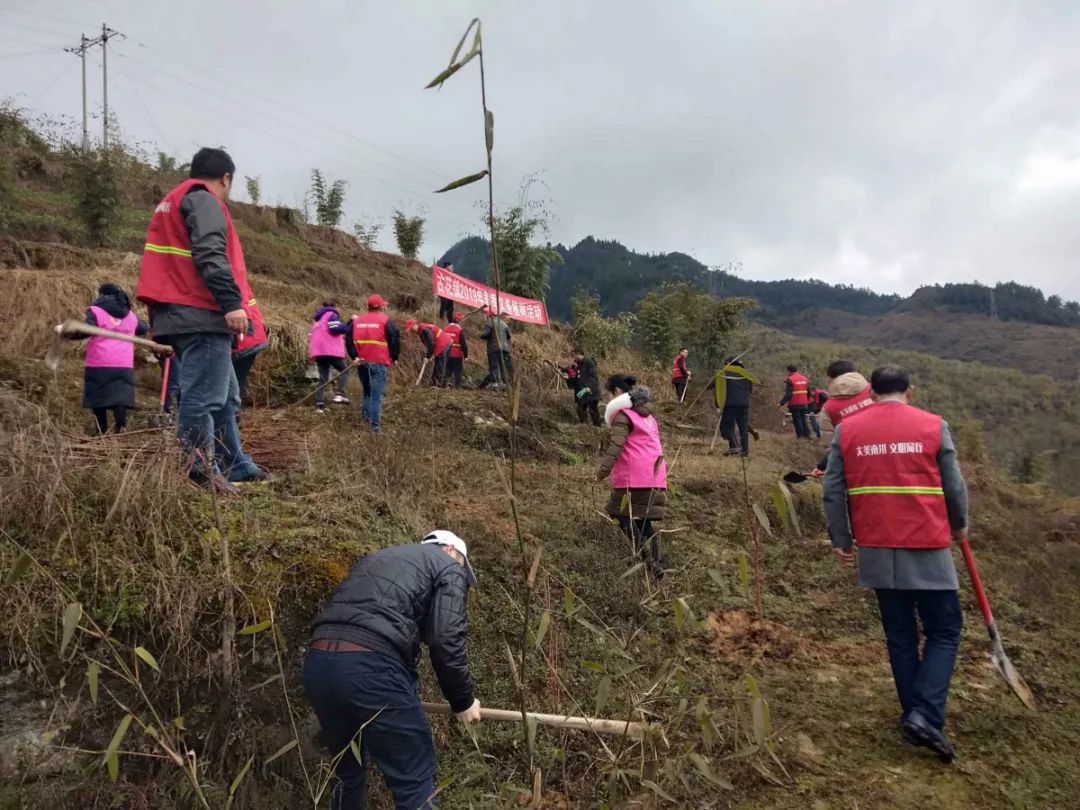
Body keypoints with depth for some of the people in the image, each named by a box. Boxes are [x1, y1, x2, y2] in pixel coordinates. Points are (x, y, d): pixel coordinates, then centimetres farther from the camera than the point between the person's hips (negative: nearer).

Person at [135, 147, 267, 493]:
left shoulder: (171, 203, 27)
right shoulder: (203, 200, -4)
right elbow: (210, 255, -19)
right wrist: (233, 303, -27)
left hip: (183, 315, 10)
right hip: (201, 316, -10)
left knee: (225, 397, 14)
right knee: (203, 398, -10)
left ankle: (238, 467, 19)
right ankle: (203, 474, -8)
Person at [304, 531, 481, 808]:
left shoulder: (377, 558, 32)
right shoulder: (449, 567, 11)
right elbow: (446, 641, -1)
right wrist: (463, 700, 13)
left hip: (317, 662, 8)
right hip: (370, 666, -7)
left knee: (348, 770, 26)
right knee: (414, 777, 7)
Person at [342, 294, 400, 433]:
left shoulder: (356, 321, 11)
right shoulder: (386, 322, -2)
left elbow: (349, 340, 7)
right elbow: (395, 341, -3)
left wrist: (354, 357, 3)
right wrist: (394, 358, 8)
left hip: (361, 362, 4)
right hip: (379, 363, -4)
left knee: (367, 392, 23)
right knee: (377, 395, -4)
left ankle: (366, 416, 21)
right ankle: (375, 426, -7)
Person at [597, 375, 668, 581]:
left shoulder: (622, 413, -5)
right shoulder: (648, 414, 22)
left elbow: (616, 445, -16)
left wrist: (602, 470, -16)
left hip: (634, 478, -8)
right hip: (656, 476, 8)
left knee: (625, 517, -1)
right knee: (645, 520, 12)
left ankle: (648, 560, -13)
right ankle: (655, 563, 10)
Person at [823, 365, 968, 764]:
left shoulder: (846, 429, 1)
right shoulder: (933, 426, -3)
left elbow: (833, 492, 1)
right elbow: (954, 486, 2)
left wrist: (840, 539, 12)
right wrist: (959, 526, 21)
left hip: (877, 551, 3)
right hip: (927, 549, -2)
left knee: (900, 636, 16)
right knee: (944, 632, 11)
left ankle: (913, 716, 23)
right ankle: (926, 716, -1)